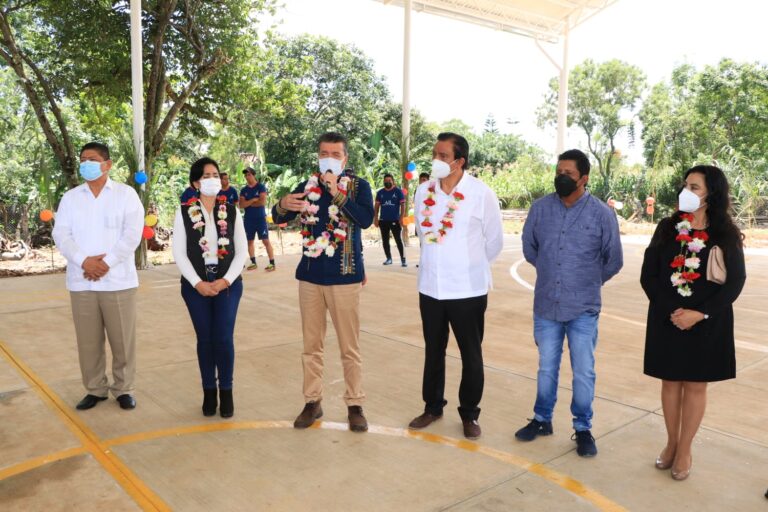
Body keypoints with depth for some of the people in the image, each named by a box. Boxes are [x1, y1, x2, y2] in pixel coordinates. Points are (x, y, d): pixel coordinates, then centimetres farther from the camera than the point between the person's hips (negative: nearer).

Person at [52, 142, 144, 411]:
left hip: (118, 280, -3)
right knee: (88, 340, 8)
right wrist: (84, 261, -14)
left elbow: (132, 234, -7)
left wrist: (106, 263, -15)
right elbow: (61, 234, 3)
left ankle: (123, 389, 18)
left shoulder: (126, 194, 2)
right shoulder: (70, 197, 12)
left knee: (122, 339, 3)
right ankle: (95, 389, 24)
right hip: (81, 282, 3)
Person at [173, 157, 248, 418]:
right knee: (205, 339, 6)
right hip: (195, 286, 0)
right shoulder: (184, 212, 0)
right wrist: (198, 283, -11)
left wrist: (226, 280, -9)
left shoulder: (231, 212, 3)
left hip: (228, 284, 0)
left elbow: (242, 251, 2)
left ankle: (226, 391, 13)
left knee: (224, 339, -3)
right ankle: (209, 391, 20)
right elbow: (179, 253, -3)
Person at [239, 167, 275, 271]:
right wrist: (253, 200, -14)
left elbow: (263, 202, -15)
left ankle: (272, 263, -6)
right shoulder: (243, 190, 8)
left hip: (260, 218, -5)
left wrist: (248, 203, -4)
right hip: (248, 219, 5)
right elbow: (241, 205, -3)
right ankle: (253, 262, 18)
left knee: (266, 240, -7)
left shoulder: (261, 187, -3)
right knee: (249, 241, 8)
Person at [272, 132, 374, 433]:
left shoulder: (358, 186, -3)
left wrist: (337, 193, -27)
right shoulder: (307, 186, 7)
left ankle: (355, 405, 18)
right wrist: (283, 205, -21)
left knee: (350, 347, 5)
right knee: (311, 345, 11)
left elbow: (366, 219, -19)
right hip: (310, 276, 4)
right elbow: (278, 217, 2)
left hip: (344, 276, -3)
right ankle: (312, 402, 25)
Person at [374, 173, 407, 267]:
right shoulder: (380, 193, 9)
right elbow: (376, 206, 10)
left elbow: (402, 205, -3)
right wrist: (376, 218, 1)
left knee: (399, 240, -6)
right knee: (385, 241, 8)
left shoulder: (398, 192, 0)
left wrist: (401, 218, -13)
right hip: (383, 220, 4)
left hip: (395, 220, -4)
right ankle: (388, 258, 19)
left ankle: (403, 259, -3)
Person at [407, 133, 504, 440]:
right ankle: (432, 406, 35)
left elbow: (495, 241, 0)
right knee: (433, 351, 17)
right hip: (430, 287, 4)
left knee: (471, 355, 9)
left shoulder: (481, 193, -12)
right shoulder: (423, 191, 0)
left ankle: (469, 414, 27)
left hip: (468, 289, -3)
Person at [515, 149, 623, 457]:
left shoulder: (602, 214, -8)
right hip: (546, 305, 2)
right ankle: (542, 420, 34)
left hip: (583, 308, -2)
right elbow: (529, 247, 14)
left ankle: (583, 429, 26)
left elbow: (614, 260, 5)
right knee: (546, 368, 16)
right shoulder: (540, 208, -2)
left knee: (584, 372, 8)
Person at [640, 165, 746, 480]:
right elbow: (648, 276, -3)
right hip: (667, 320, 1)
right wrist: (671, 311, -15)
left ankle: (684, 450, 24)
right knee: (671, 381, 11)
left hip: (707, 324, -1)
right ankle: (671, 443, 29)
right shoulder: (667, 228, -1)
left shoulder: (726, 235, -4)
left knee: (695, 385, 9)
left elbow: (735, 282, -6)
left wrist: (699, 314, -17)